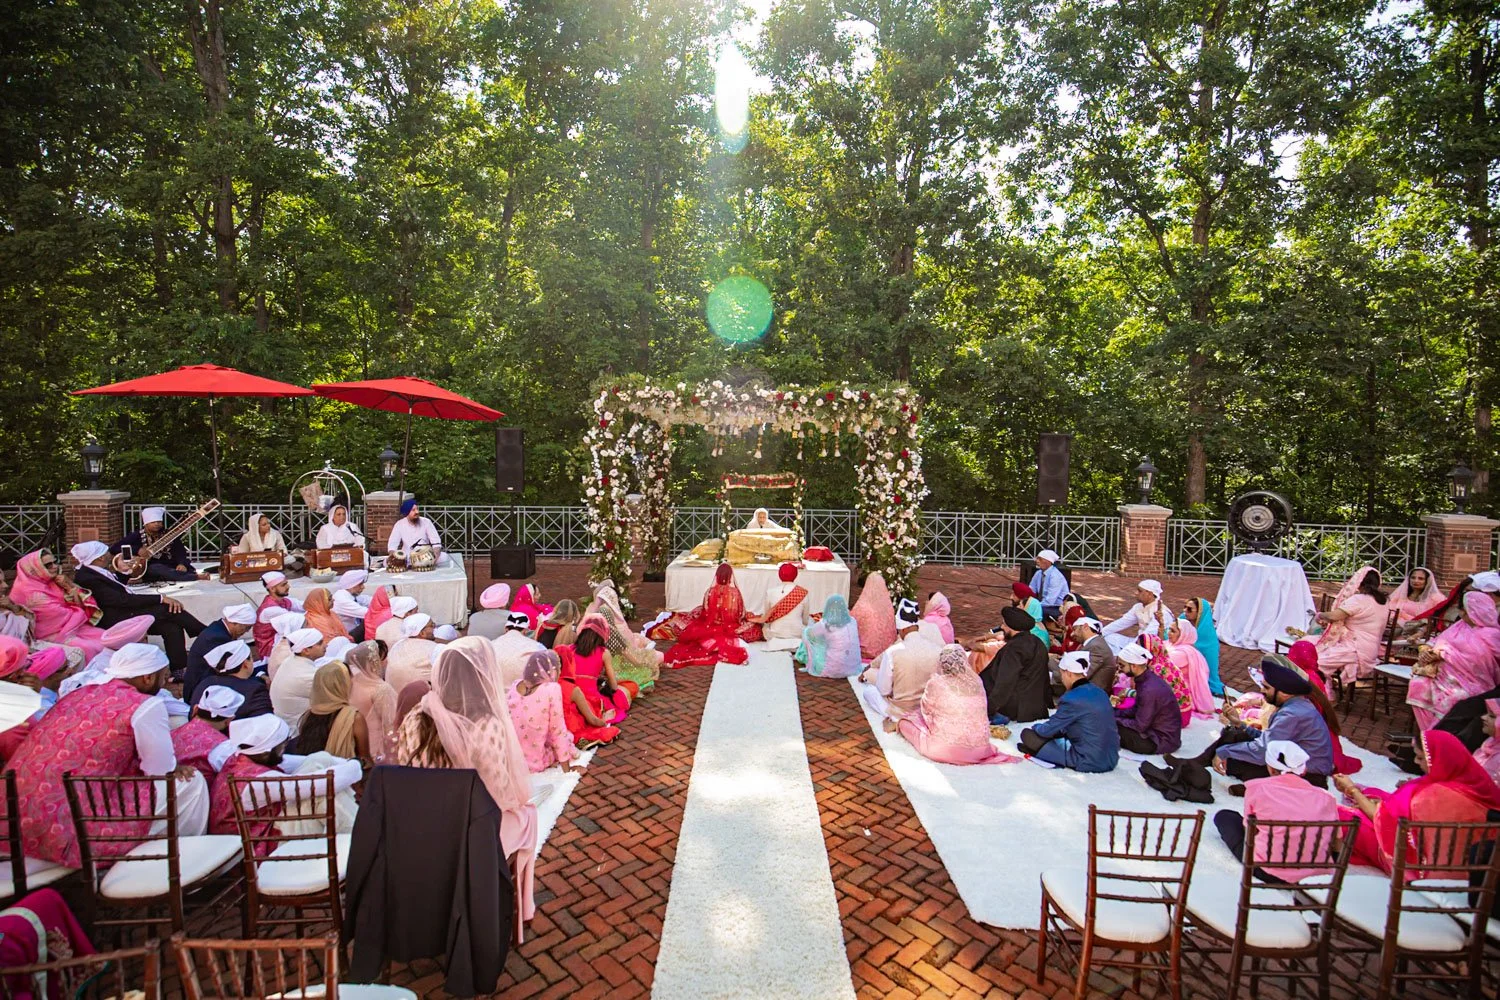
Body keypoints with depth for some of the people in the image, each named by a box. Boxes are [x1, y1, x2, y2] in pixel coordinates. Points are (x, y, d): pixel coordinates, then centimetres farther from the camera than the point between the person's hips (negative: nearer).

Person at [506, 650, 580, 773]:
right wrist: (567, 770, -3)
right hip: (532, 763, -5)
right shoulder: (552, 689, -17)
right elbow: (558, 732, -11)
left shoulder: (515, 685, -1)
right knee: (566, 736, 21)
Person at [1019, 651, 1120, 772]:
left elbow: (1047, 731, -8)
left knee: (1027, 734, -6)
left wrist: (1036, 726, 14)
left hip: (1089, 763, -8)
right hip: (1111, 760, 8)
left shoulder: (1072, 699, -19)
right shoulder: (1099, 692, 5)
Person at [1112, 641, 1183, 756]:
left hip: (1162, 742, -9)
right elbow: (1136, 710, 11)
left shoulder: (1150, 690, -28)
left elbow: (1140, 726, -22)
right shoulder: (1146, 678, 1)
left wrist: (1114, 720, -11)